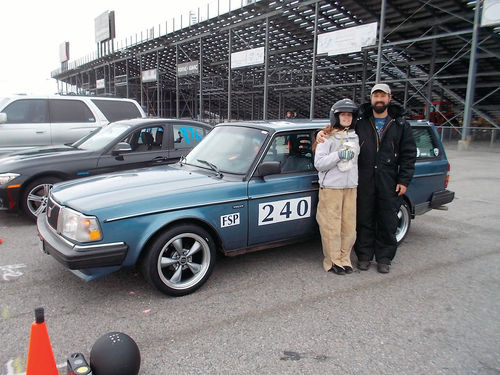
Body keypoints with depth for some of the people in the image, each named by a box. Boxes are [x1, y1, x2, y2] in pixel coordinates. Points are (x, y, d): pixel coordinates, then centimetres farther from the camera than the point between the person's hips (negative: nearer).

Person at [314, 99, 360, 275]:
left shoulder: (354, 137, 14)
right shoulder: (327, 137, -3)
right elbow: (318, 163, -12)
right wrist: (339, 155, -21)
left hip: (350, 187, 5)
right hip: (331, 188, -5)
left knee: (349, 225, 7)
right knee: (331, 226, -2)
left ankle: (344, 259, 21)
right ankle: (333, 261, 11)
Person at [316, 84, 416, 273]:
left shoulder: (400, 125, 6)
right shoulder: (359, 121, 5)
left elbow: (409, 154, 6)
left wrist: (404, 180, -1)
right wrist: (322, 132, -11)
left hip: (389, 183, 0)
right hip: (363, 181, 0)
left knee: (387, 222, 8)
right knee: (364, 220, 7)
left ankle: (384, 258, 22)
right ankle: (364, 256, 21)